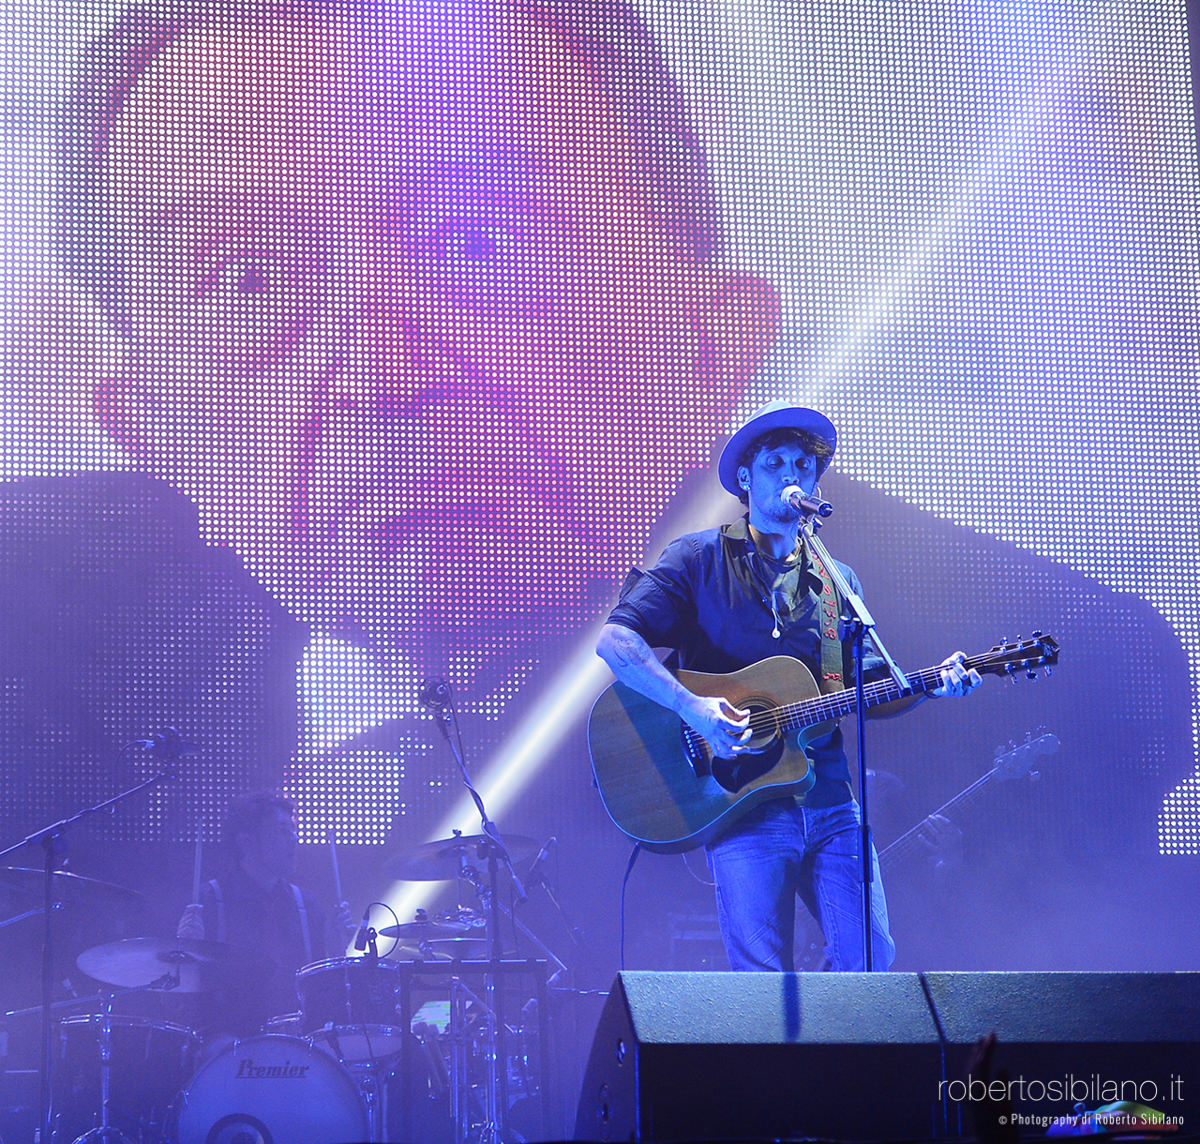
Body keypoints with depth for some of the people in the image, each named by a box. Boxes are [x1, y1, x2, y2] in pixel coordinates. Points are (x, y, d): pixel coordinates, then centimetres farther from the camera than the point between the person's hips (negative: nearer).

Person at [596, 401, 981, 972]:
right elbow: (615, 640, -9)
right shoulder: (700, 559, 2)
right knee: (762, 977, -11)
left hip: (829, 796, 4)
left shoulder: (836, 581, 18)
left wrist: (933, 685, -3)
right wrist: (693, 707, -21)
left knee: (871, 961, -3)